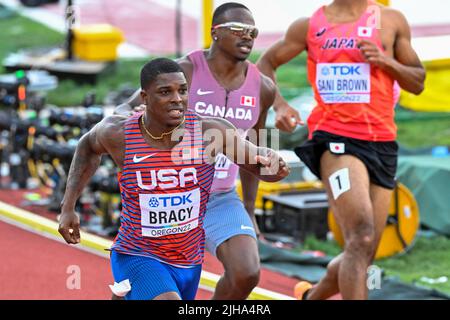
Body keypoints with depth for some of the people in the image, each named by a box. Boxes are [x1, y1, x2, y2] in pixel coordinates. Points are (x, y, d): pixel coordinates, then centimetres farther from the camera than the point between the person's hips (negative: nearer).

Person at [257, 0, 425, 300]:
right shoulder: (309, 26, 6)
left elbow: (418, 82, 13)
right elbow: (265, 64, 18)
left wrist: (386, 61, -6)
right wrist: (279, 104, 0)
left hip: (382, 143, 4)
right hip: (335, 139, -4)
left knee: (363, 254, 9)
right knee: (361, 240, -24)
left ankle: (312, 296, 37)